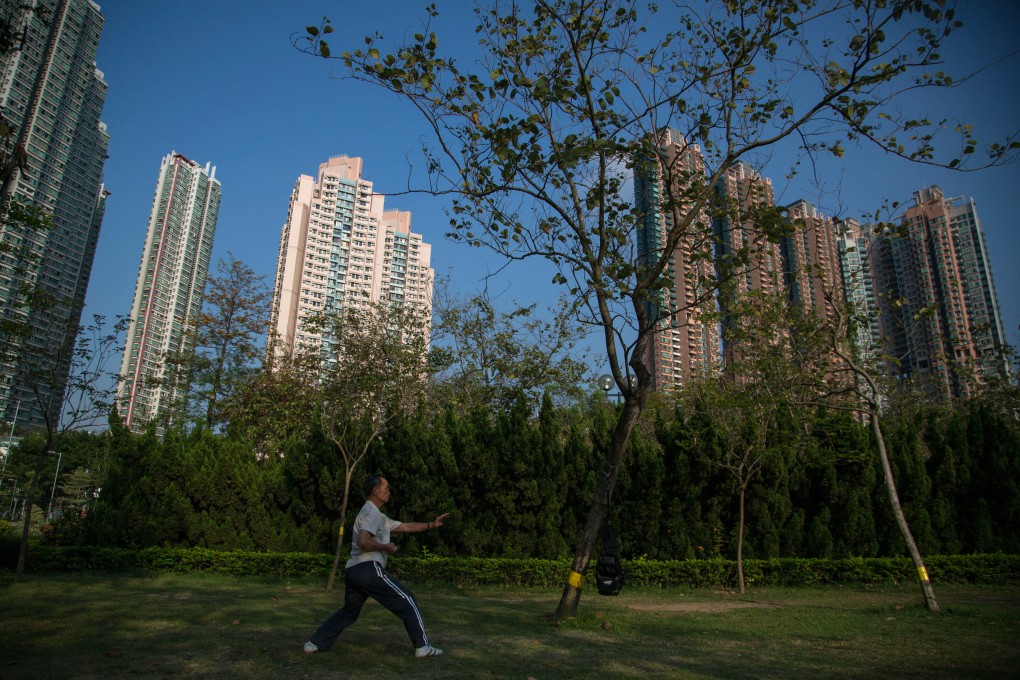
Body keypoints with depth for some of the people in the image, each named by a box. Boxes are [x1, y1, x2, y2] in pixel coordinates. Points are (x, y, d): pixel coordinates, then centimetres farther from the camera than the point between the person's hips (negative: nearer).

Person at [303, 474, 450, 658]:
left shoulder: (379, 516, 24)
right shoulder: (371, 512, -8)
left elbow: (405, 527, 23)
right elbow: (363, 541, -23)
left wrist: (432, 524, 16)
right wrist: (386, 547, -11)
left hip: (352, 571, 10)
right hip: (368, 569, -10)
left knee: (348, 612, 23)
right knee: (406, 601, -3)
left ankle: (315, 643, 19)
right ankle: (422, 646, -3)